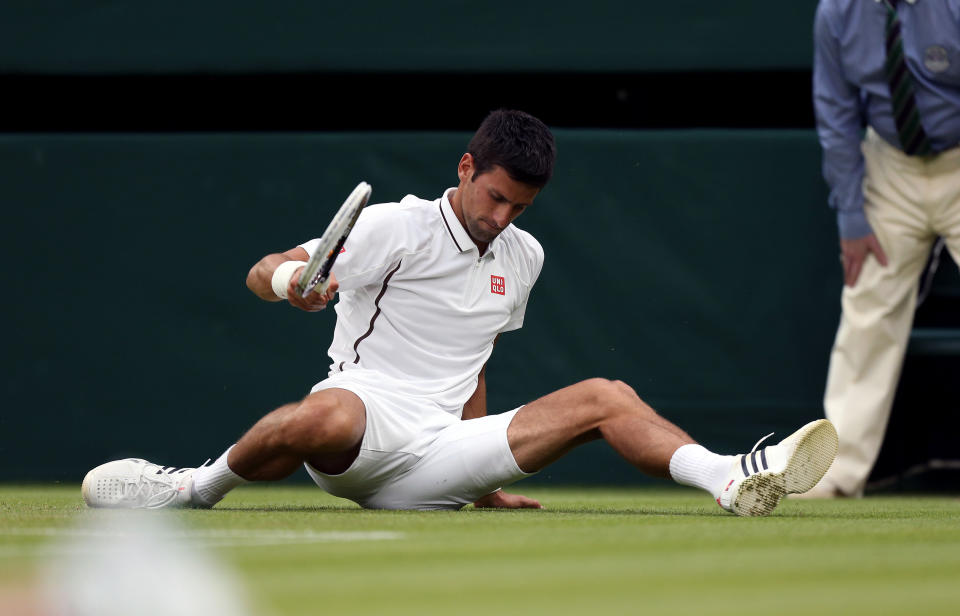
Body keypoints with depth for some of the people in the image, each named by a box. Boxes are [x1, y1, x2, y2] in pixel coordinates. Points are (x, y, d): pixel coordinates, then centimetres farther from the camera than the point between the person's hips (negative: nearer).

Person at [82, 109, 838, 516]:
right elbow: (262, 273, -3)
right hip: (361, 422, -5)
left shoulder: (523, 258, 19)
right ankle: (200, 485, -19)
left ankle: (733, 480, -24)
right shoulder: (395, 227, 0)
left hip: (436, 467, 5)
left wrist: (483, 480, 26)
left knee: (606, 396, -7)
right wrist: (290, 278, -28)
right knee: (330, 415, -43)